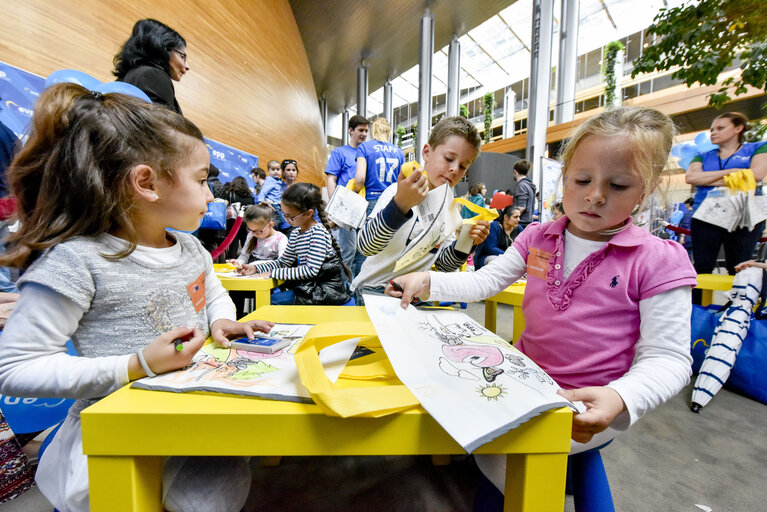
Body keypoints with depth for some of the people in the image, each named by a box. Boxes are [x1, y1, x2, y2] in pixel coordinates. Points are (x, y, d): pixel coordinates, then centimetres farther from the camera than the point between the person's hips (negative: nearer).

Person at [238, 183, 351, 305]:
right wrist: (256, 268, 5)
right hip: (308, 289, 7)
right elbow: (283, 262, 18)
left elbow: (311, 270, -23)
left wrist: (273, 273, -19)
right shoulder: (295, 234, 9)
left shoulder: (318, 232, -17)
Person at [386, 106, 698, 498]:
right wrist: (427, 282, -15)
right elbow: (485, 281, -1)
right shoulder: (537, 238, 0)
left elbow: (667, 358, -13)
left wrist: (619, 398, -33)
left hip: (588, 405, -5)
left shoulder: (657, 262, -13)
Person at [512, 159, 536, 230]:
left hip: (522, 224, -9)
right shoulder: (530, 184, 16)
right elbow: (532, 208, 19)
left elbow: (521, 207, -20)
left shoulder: (521, 185, -12)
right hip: (529, 221, 9)